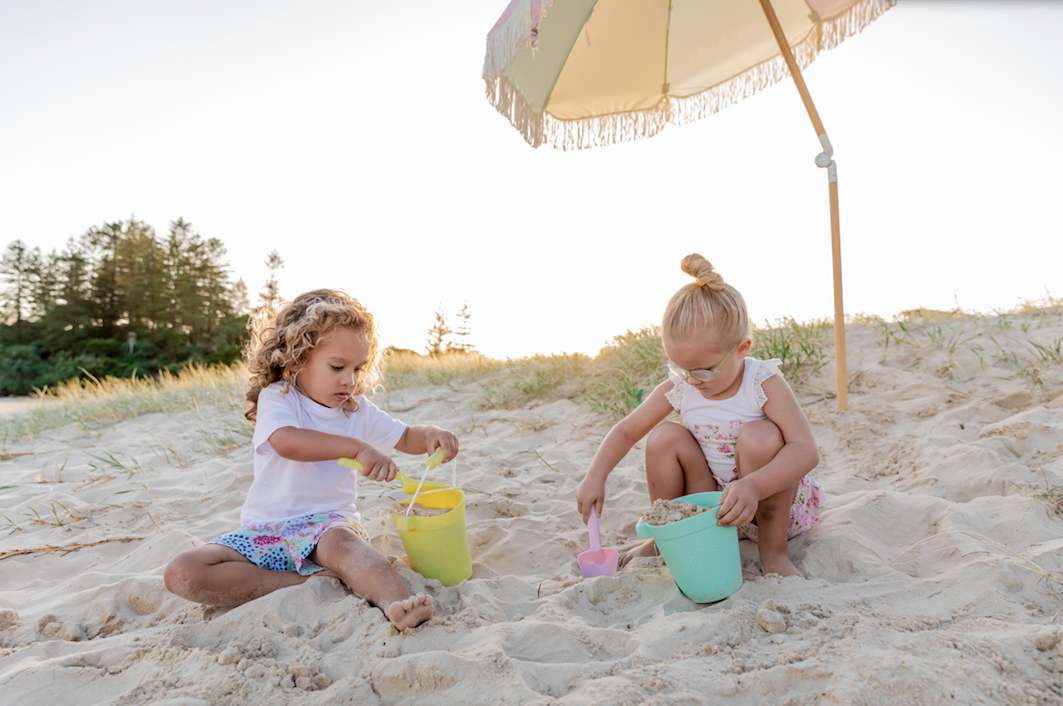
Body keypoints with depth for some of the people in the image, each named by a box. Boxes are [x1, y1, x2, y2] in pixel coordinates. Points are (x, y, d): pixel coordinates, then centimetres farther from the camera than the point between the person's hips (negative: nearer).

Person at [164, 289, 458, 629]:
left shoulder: (358, 410, 9)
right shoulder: (276, 398, -7)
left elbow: (405, 438, 18)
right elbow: (288, 442, -29)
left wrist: (430, 435, -7)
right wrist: (357, 447, -37)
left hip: (329, 522, 0)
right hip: (266, 530, 0)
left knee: (339, 541, -39)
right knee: (181, 573, -22)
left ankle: (396, 602, -58)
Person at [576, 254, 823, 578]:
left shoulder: (764, 384, -22)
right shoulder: (678, 388, -9)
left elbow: (806, 450, -33)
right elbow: (626, 430, 0)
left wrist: (753, 486, -49)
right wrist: (595, 478, -14)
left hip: (768, 496, -4)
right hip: (709, 502, 4)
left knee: (759, 436, -32)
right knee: (665, 436, -18)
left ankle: (773, 548, -13)